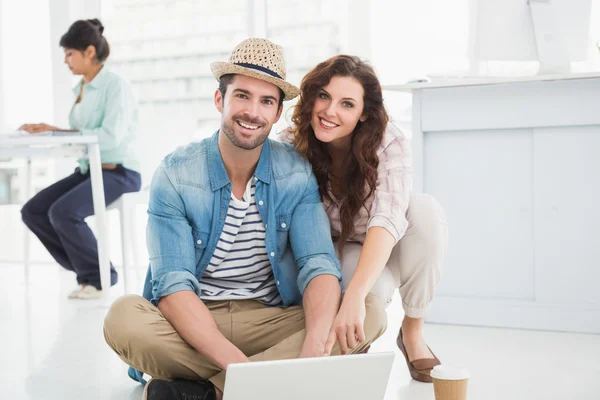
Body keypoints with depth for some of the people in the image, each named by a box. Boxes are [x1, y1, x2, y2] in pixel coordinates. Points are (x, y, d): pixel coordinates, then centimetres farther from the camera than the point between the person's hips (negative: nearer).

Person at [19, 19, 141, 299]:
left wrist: (57, 131, -21)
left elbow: (110, 136, -24)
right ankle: (86, 267, 7)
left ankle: (99, 276, -5)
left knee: (63, 212, -28)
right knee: (32, 211, -6)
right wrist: (46, 131, -5)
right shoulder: (81, 88, 13)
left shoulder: (116, 86, -12)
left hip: (118, 172, -8)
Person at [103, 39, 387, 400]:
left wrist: (314, 346, -33)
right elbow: (172, 286, -18)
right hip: (193, 323, -2)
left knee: (371, 313, -23)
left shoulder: (297, 174, -3)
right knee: (124, 317, -32)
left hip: (272, 321, 3)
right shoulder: (175, 175, -9)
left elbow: (319, 265, -11)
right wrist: (234, 361, -34)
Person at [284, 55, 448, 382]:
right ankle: (352, 341, 2)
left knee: (425, 209, -32)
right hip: (336, 254, -1)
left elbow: (388, 218, -39)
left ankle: (412, 334, -13)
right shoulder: (291, 146, -19)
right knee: (374, 291, -37)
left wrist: (353, 296, -53)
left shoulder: (387, 142, -24)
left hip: (386, 253, 1)